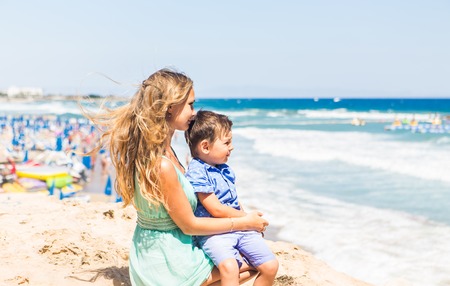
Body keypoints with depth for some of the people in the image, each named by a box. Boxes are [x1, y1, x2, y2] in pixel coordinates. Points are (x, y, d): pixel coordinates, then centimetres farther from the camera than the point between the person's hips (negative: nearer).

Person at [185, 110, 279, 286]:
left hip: (240, 228, 8)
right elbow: (216, 210, -16)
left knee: (270, 266, -2)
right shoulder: (196, 173, -13)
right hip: (213, 232, -8)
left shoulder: (224, 169, 15)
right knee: (229, 267, -36)